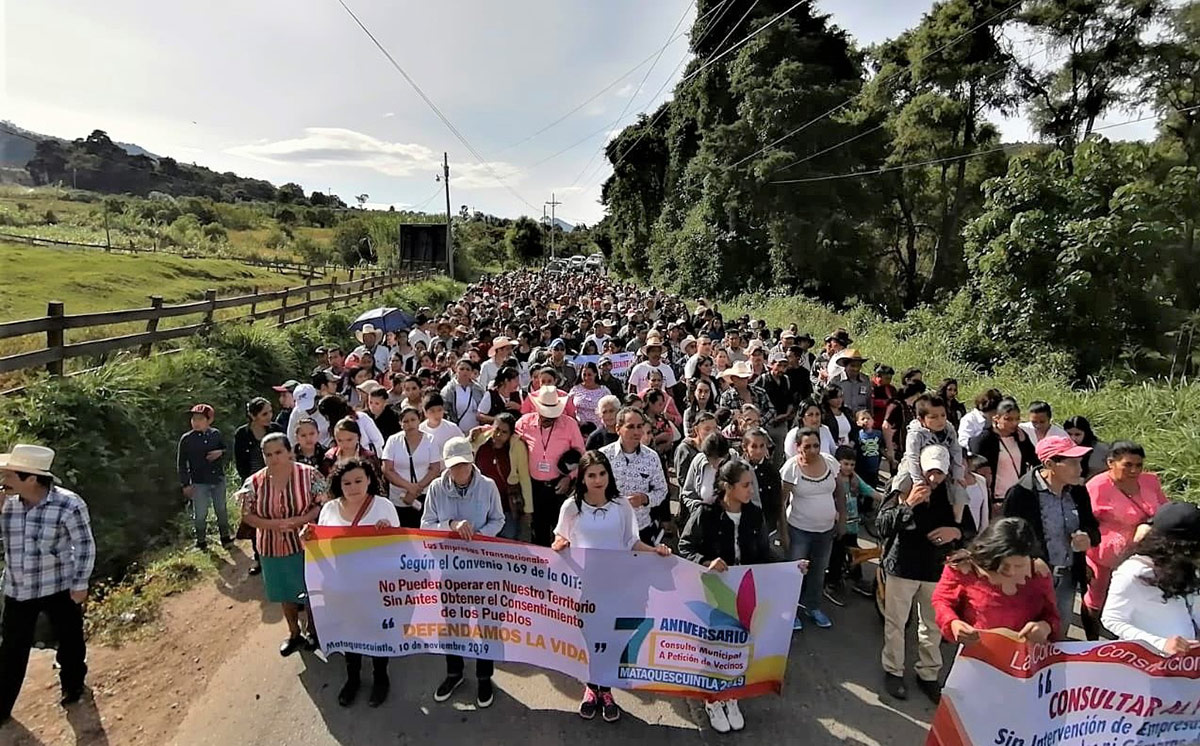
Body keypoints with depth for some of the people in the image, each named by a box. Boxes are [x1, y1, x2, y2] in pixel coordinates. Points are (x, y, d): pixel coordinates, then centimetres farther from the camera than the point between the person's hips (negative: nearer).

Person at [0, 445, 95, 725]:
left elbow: (85, 546, -15)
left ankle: (72, 685, 42)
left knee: (69, 641, 16)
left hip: (59, 589, -4)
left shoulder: (68, 505, -22)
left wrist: (80, 584, -12)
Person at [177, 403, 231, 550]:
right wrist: (185, 484, -6)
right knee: (200, 514, 5)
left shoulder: (216, 434, -3)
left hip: (218, 479, 3)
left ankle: (225, 536, 33)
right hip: (199, 482, -3)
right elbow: (181, 463, -4)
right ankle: (201, 541, 25)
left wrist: (220, 452, -12)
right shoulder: (186, 439, -10)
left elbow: (226, 449, 13)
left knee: (221, 509, 16)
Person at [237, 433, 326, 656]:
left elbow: (324, 504, -11)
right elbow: (247, 514, 0)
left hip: (306, 544, -3)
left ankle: (312, 630, 37)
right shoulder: (254, 482, -6)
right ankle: (294, 633, 41)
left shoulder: (310, 475, -14)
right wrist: (272, 524, -17)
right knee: (286, 593, 20)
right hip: (273, 548, 3)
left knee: (312, 590, 12)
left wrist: (300, 520, -25)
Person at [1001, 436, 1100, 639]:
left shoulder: (1078, 491, 2)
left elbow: (1093, 528, 14)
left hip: (1068, 578, 6)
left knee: (1059, 639, 21)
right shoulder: (1021, 493, -18)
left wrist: (1088, 538, -8)